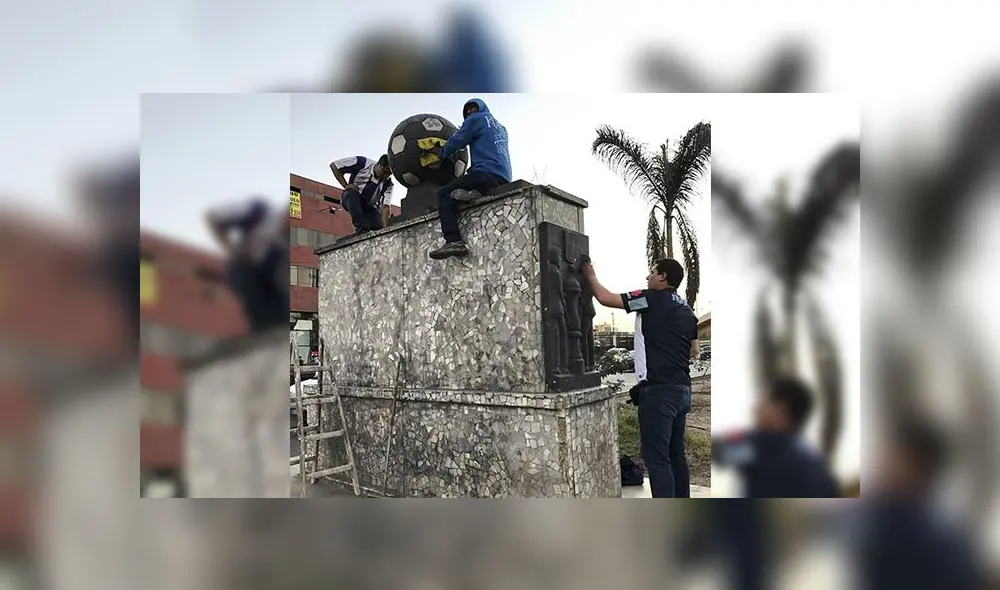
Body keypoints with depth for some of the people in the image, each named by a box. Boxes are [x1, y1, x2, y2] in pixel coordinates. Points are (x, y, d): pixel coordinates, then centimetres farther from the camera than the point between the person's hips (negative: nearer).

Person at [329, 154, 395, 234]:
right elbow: (334, 165, -13)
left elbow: (385, 207, -21)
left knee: (379, 226, -26)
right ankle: (361, 228, -34)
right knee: (352, 192, -37)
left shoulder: (388, 184, -13)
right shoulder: (362, 163, -19)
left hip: (369, 206, 2)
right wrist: (346, 185, -20)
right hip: (351, 200, -2)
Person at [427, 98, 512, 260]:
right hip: (504, 179, 8)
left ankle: (453, 241, -25)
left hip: (487, 172, -8)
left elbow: (456, 142, 7)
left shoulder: (476, 118, 10)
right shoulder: (501, 128, 32)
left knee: (444, 194, -6)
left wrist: (441, 152, 26)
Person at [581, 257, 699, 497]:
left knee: (656, 457, -6)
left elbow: (605, 298, -8)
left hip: (658, 389, -9)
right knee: (676, 454, 15)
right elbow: (694, 351, 22)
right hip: (682, 389, 9)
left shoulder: (652, 298, -8)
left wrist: (591, 275, 8)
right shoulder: (687, 311, 16)